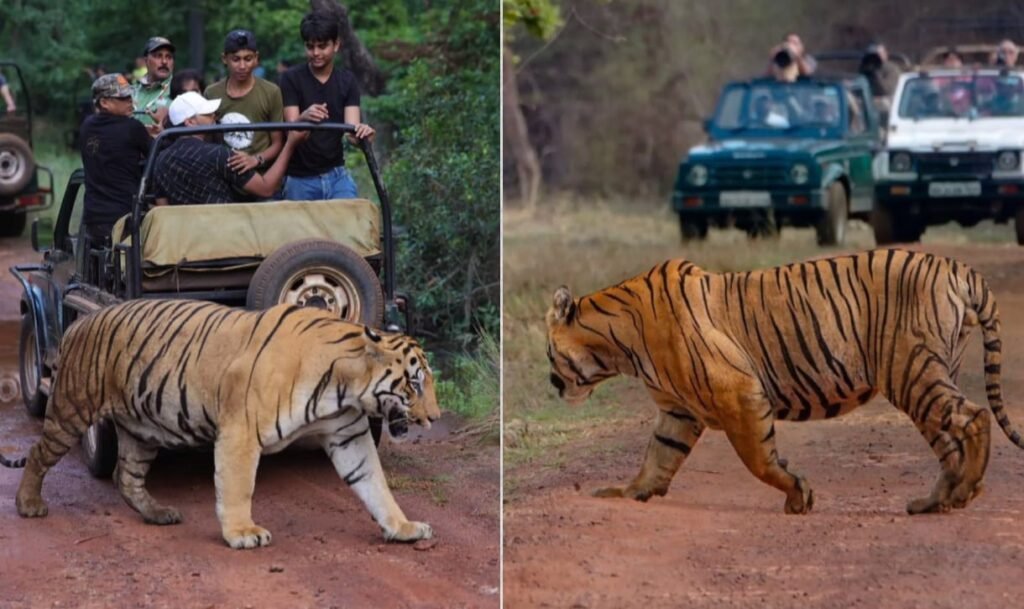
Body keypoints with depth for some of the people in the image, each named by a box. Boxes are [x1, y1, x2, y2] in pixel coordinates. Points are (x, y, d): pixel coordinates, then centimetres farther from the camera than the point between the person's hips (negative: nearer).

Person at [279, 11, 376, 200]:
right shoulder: (291, 79, -5)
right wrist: (303, 118, -39)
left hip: (337, 176, 2)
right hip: (300, 179, -2)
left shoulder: (347, 81, 4)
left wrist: (361, 131, -34)